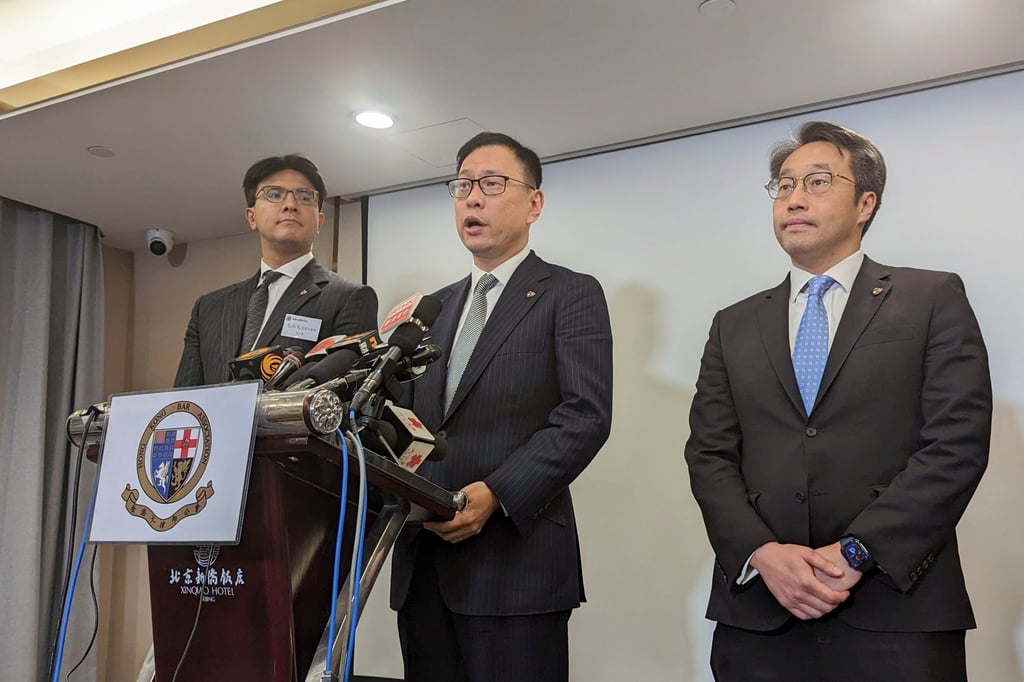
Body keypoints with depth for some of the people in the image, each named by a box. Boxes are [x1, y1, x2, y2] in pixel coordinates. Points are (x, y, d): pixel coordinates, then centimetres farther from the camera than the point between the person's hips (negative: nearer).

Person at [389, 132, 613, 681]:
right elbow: (418, 417, 18)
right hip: (422, 558, 6)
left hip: (515, 554, -5)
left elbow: (586, 416, -10)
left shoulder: (572, 295, 1)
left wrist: (495, 494, -18)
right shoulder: (437, 305, 20)